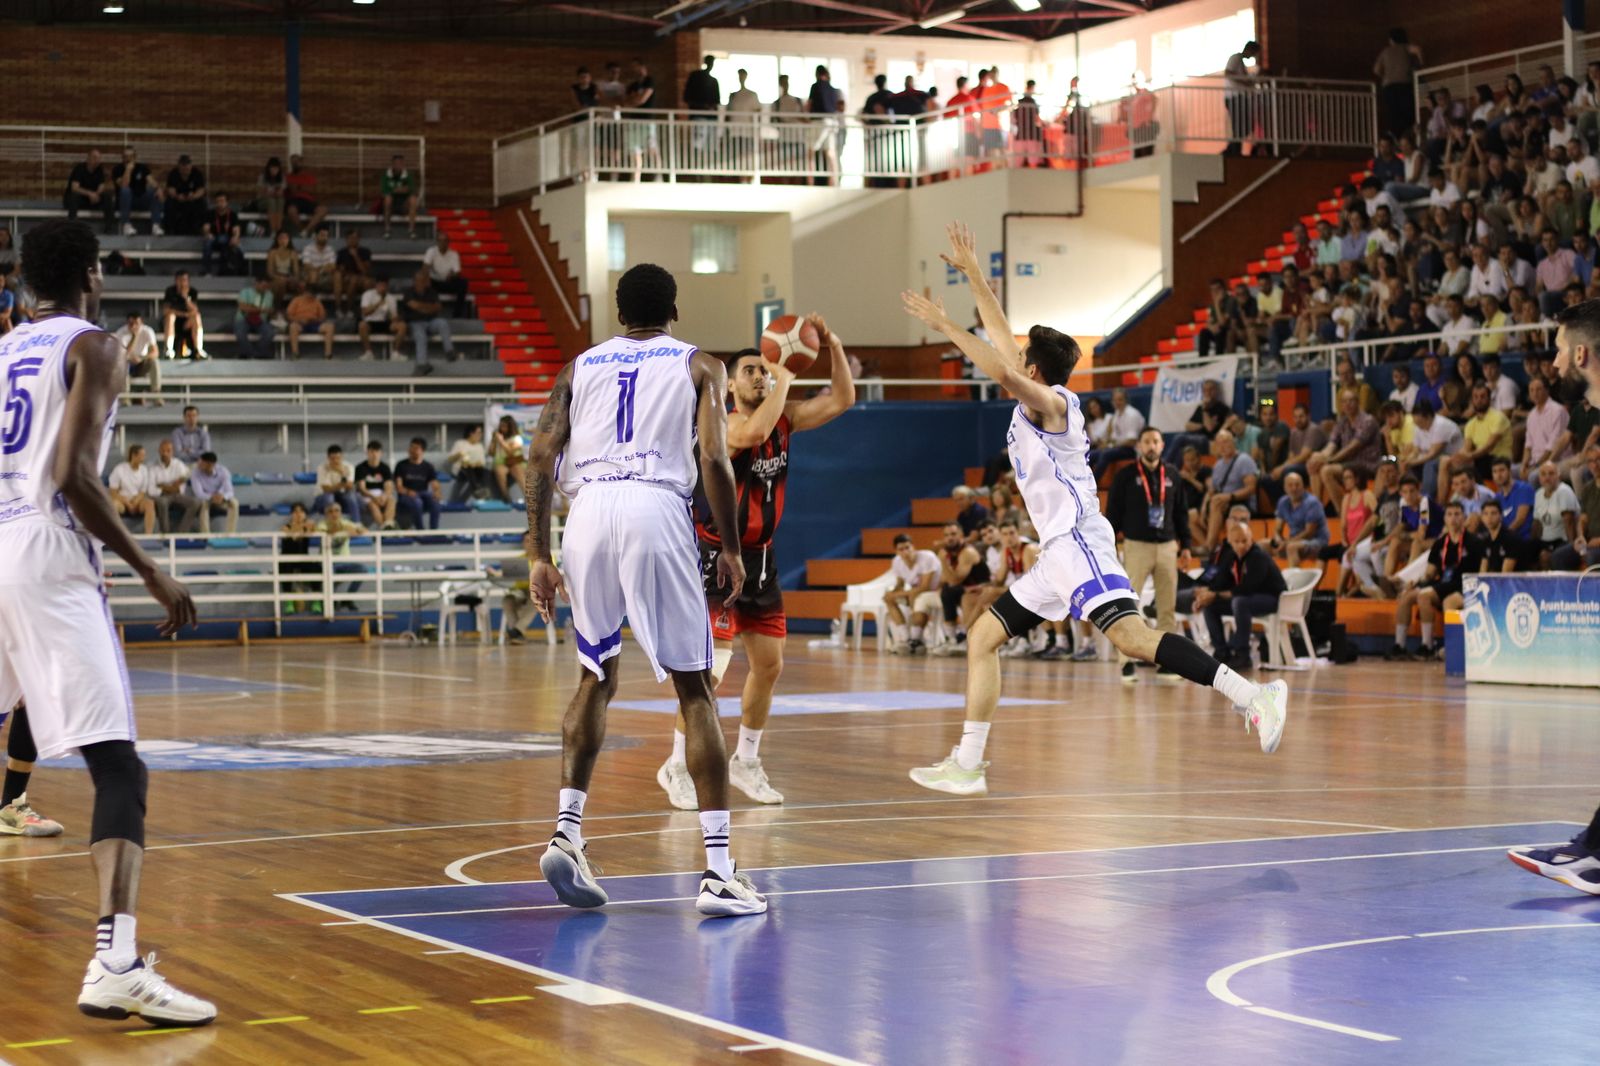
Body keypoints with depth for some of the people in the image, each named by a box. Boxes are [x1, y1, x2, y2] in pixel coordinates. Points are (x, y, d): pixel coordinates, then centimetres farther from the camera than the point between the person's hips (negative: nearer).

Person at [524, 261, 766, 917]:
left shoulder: (580, 367, 24)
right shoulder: (698, 365, 18)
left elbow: (541, 457, 11)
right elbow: (714, 457, 2)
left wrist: (538, 556, 11)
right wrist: (731, 548, 8)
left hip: (588, 511, 3)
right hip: (656, 508, -3)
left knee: (595, 677, 23)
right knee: (694, 689, 2)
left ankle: (567, 834, 11)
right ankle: (719, 872, -4)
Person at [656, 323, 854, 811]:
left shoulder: (784, 418, 3)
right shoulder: (721, 425, -17)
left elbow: (842, 400, -1)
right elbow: (754, 431, -40)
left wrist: (832, 346, -14)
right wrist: (785, 380, -28)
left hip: (759, 557, 7)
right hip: (715, 556, -7)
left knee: (769, 664, 9)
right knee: (711, 669, -12)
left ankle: (745, 762, 24)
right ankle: (678, 766, 1)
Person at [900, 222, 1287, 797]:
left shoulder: (1050, 400, -5)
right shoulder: (1035, 400, 20)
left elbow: (1002, 370, -26)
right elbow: (1003, 334, 29)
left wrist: (944, 324, -21)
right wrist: (971, 270, 30)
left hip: (1077, 539, -10)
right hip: (1057, 553, 10)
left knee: (1131, 635, -26)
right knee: (982, 637, 12)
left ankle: (1253, 696, -33)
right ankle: (967, 765, 13)